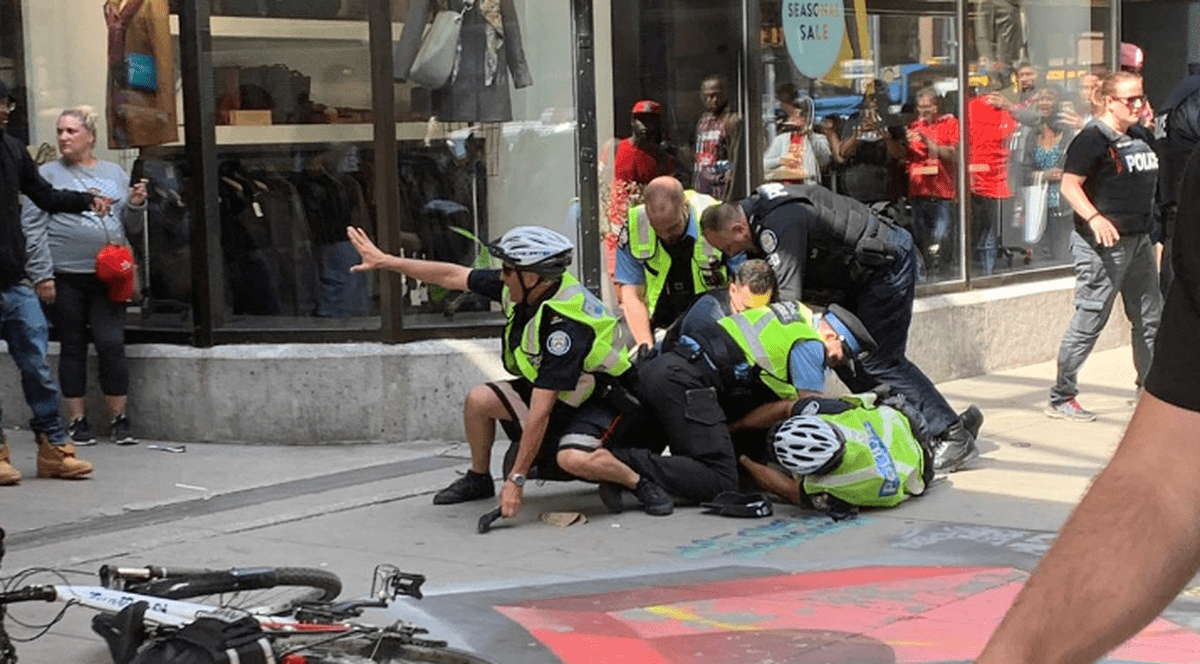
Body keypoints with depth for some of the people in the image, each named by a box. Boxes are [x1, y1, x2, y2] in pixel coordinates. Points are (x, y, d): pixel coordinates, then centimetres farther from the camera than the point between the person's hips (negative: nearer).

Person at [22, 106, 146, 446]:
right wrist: (41, 274, -10)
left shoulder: (115, 173, 14)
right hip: (66, 277, -2)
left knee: (112, 346, -2)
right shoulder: (48, 174, 4)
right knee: (73, 347, 5)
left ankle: (119, 419, 8)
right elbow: (33, 226, -2)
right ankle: (77, 421, 13)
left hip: (109, 276, 2)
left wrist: (136, 205, -3)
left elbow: (131, 227, 18)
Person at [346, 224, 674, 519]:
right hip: (553, 391, 8)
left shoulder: (564, 327, -35)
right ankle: (478, 480, 15)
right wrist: (383, 261, 2)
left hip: (600, 400, -8)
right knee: (479, 399, -9)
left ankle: (639, 483, -10)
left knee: (572, 459, -36)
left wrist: (516, 479, -32)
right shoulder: (520, 289, -12)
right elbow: (451, 276, -1)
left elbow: (540, 412, -34)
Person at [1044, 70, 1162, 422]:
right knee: (1089, 321, -7)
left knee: (1151, 318, 15)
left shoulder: (1143, 136, 14)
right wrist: (1094, 217, -31)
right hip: (1103, 244, -9)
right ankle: (1061, 399, 1)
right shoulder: (1093, 139, -11)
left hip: (1140, 240, 9)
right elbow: (1069, 185, -19)